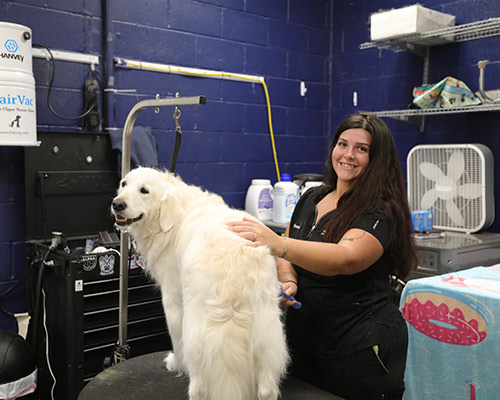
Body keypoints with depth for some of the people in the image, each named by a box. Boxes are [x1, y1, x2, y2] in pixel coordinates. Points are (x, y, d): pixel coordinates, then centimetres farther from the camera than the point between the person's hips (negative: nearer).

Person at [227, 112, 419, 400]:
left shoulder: (380, 212, -15)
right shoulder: (312, 198, 6)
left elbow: (345, 258, -34)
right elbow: (287, 254, 13)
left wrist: (278, 244, -47)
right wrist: (288, 281, -9)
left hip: (362, 347, -6)